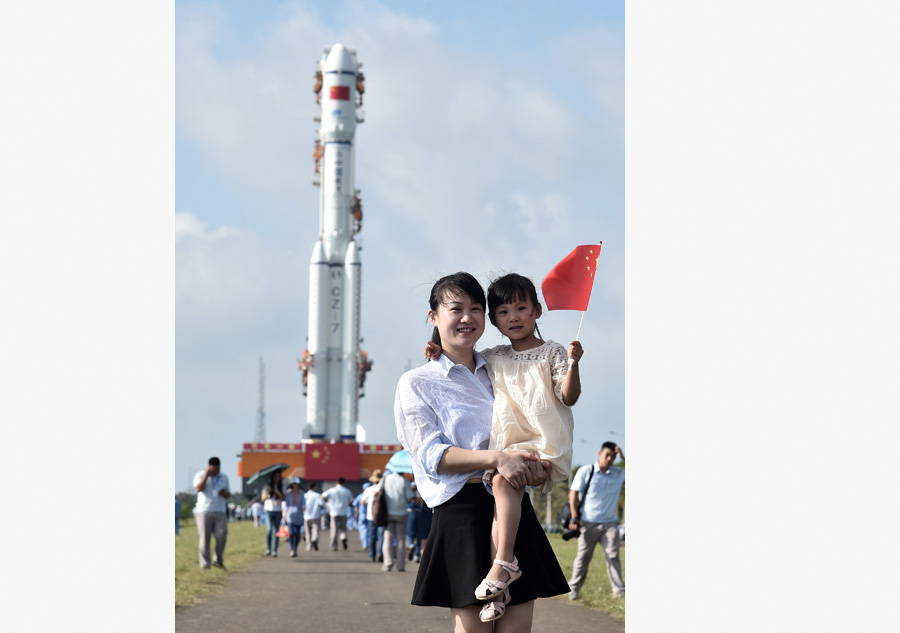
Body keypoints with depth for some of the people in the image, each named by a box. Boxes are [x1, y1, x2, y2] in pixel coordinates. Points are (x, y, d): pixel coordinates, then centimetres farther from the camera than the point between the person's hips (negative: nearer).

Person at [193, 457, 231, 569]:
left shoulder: (224, 478, 15)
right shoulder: (200, 475, 5)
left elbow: (228, 496, 19)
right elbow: (198, 488, -12)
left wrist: (224, 493, -4)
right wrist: (206, 475, -17)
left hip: (220, 512, 3)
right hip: (204, 511, -3)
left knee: (222, 536, -10)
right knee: (205, 538, -4)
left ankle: (218, 560, 6)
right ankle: (205, 564, 0)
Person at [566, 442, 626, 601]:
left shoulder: (619, 473, 8)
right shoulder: (585, 471, 2)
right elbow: (574, 493, 1)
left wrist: (623, 458, -5)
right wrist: (575, 518, -7)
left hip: (610, 523, 1)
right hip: (588, 522, -1)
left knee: (613, 555, -7)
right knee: (583, 556, 4)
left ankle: (619, 589, -8)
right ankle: (573, 588, 14)